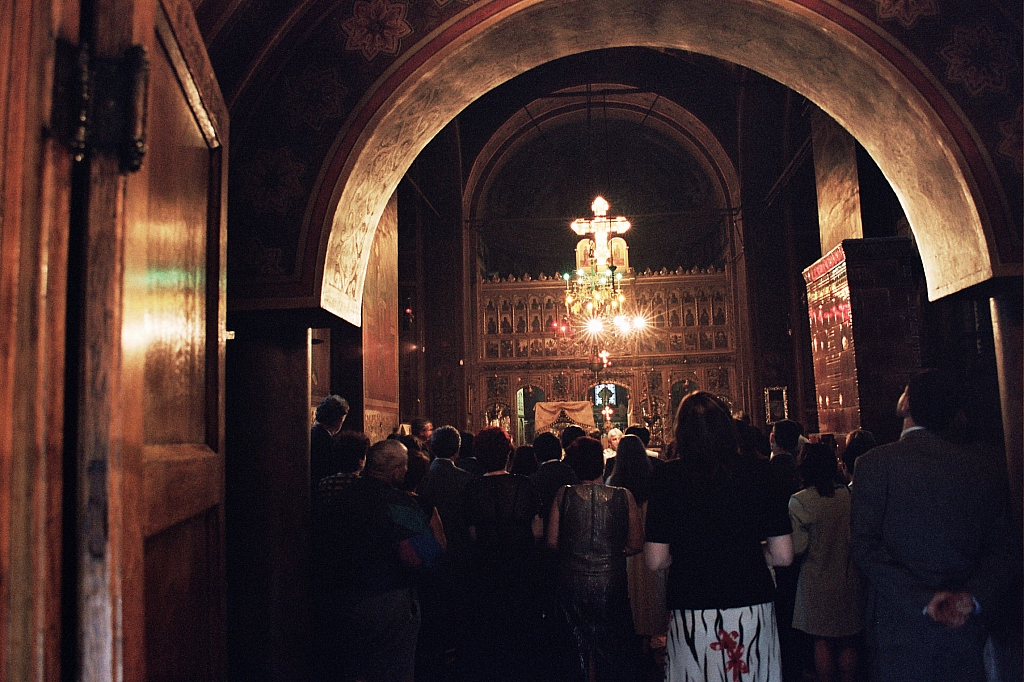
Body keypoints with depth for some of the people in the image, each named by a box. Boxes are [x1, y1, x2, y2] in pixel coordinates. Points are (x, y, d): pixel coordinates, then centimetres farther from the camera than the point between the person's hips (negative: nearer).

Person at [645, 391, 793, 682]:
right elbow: (783, 555, -2)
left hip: (692, 617, -1)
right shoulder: (757, 470, -5)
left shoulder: (667, 476, -9)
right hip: (753, 611, 2)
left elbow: (655, 560, -7)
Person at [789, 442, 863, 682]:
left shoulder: (800, 501, -15)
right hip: (849, 580, 3)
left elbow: (798, 547, -15)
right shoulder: (849, 494, -5)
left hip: (817, 581, -3)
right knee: (847, 644, 16)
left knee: (822, 643, 9)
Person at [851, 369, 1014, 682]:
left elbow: (865, 545, -14)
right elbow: (1002, 547, 1)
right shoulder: (988, 465, 2)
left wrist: (922, 600, -13)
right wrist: (974, 595, -9)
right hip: (968, 628, 4)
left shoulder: (876, 463, -11)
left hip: (901, 628, -4)